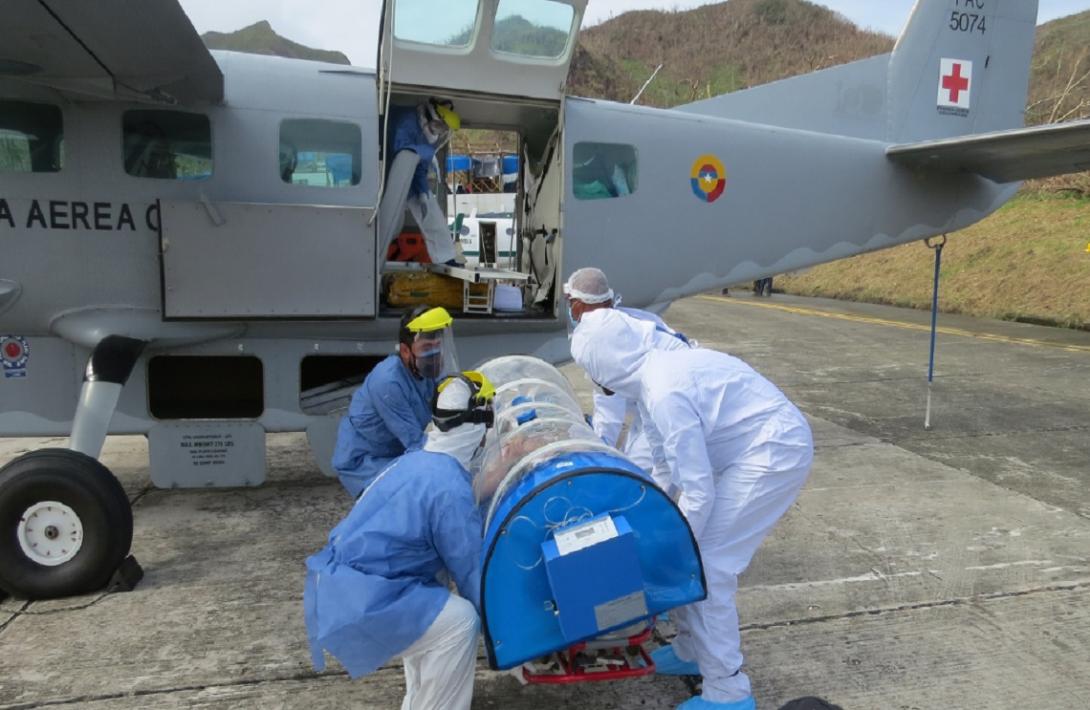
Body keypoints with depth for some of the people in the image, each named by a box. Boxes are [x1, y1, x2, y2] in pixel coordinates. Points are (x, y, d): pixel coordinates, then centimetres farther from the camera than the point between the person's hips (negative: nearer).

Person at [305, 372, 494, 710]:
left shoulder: (414, 462, 9)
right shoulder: (450, 488, -19)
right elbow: (471, 571, -10)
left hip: (339, 583, 10)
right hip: (356, 600, -10)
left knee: (434, 610, 21)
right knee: (459, 621, -11)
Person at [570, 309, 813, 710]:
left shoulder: (665, 392, -26)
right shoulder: (651, 379, 4)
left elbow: (698, 492, -24)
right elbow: (668, 469, 17)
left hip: (776, 453, -9)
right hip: (753, 451, 9)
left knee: (705, 566, -6)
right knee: (691, 553, 13)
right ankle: (692, 650, 30)